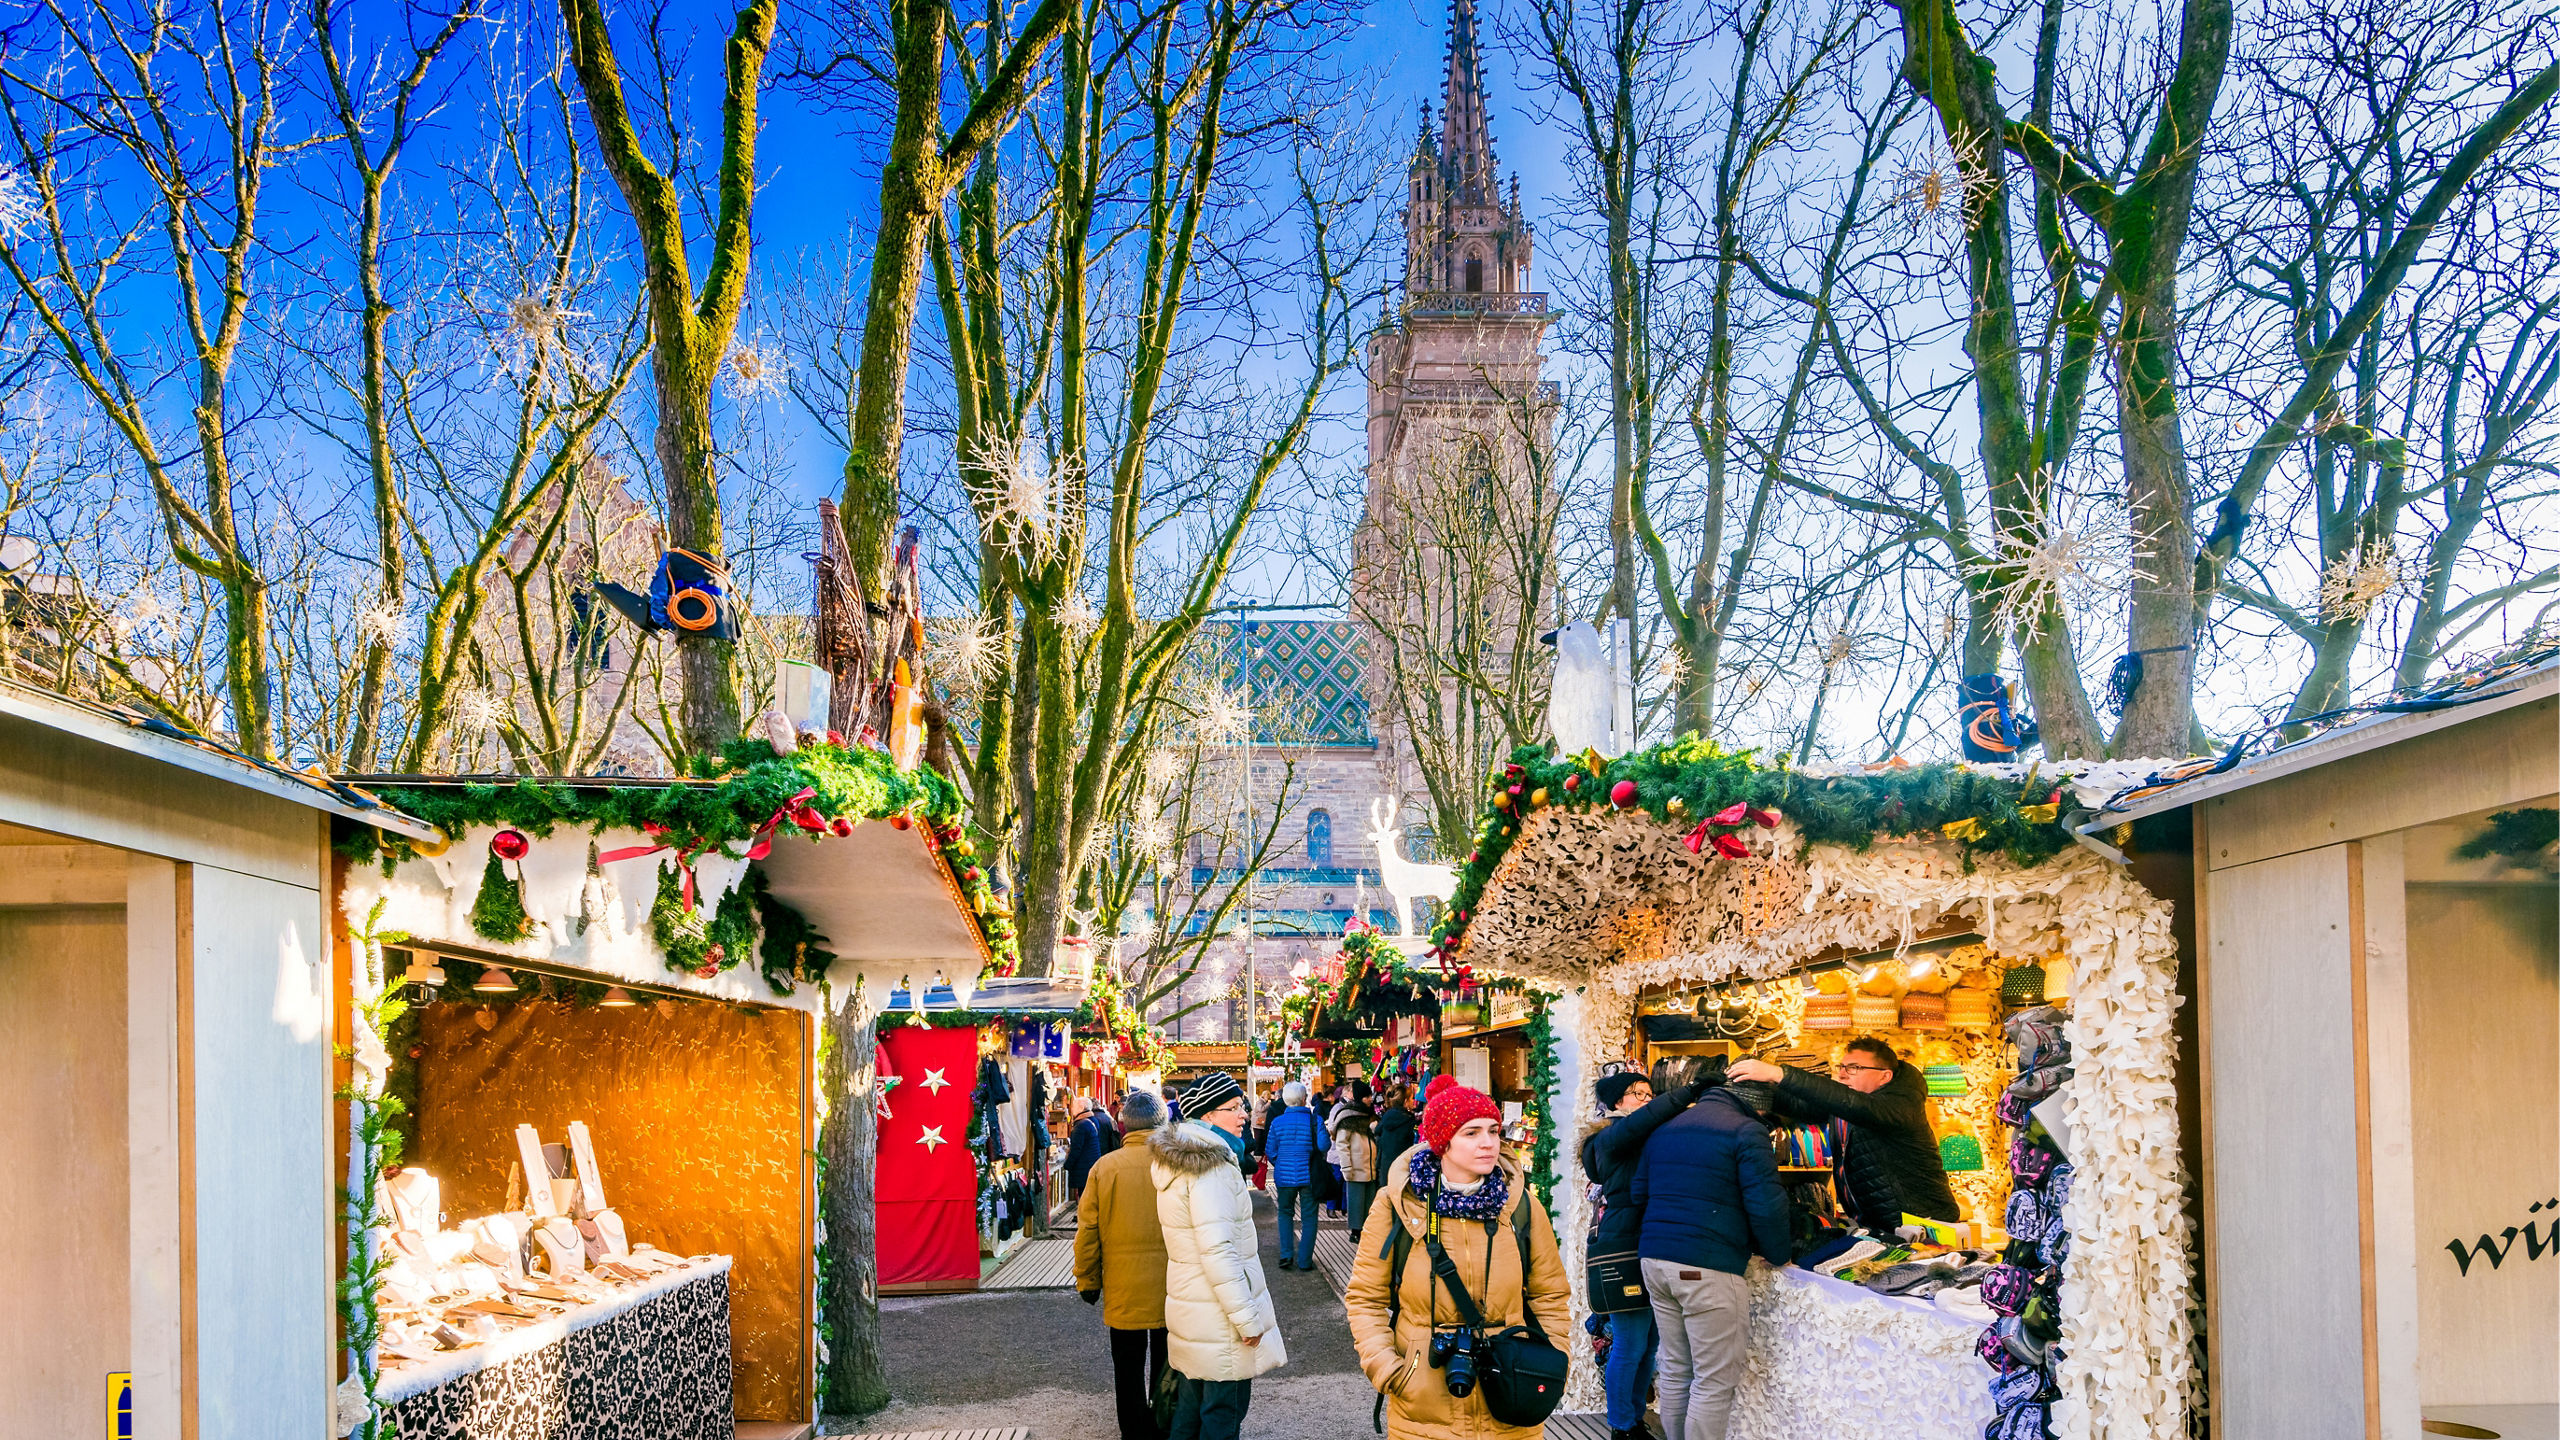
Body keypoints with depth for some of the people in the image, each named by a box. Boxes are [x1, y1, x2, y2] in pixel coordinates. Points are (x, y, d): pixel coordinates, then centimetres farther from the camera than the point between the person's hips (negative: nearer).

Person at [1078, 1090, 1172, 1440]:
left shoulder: (1104, 1167, -7)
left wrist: (1088, 1281, 8)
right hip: (1172, 1291, 0)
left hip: (1124, 1291, 0)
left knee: (1129, 1370, 12)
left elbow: (1087, 1231, -3)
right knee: (1166, 1370, 16)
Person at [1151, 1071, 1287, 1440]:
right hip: (1217, 1318, -10)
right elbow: (1217, 1250, -24)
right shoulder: (1211, 1165, -18)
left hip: (1189, 1309, 10)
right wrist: (1247, 1319, -21)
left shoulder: (1179, 1158, 12)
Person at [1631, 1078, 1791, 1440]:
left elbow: (1639, 1193, 22)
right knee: (1716, 1382, -2)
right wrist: (1777, 1257, 2)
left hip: (1653, 1259, 8)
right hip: (1708, 1267, -8)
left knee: (1675, 1372, 15)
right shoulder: (1746, 1131, -7)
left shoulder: (1665, 1129, 18)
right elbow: (1765, 1205, -13)